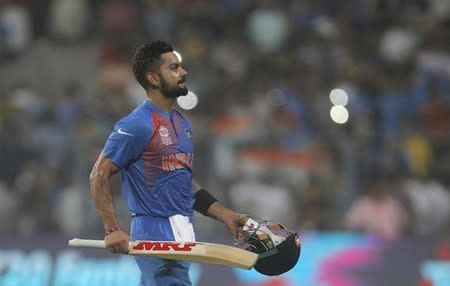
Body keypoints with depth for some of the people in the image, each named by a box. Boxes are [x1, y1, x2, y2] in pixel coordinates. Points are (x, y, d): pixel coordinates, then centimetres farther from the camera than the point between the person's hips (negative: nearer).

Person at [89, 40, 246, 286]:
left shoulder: (182, 124, 16)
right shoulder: (137, 125, -12)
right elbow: (99, 176, -12)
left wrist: (227, 216, 17)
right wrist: (112, 230, -20)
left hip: (182, 237, 9)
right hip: (156, 235, -9)